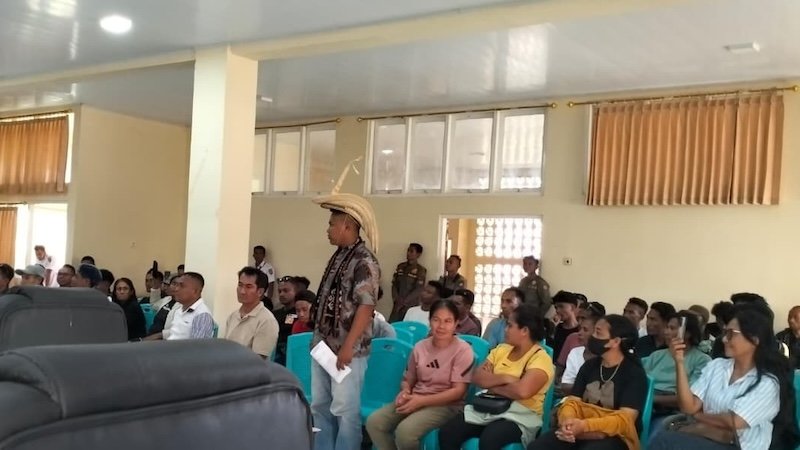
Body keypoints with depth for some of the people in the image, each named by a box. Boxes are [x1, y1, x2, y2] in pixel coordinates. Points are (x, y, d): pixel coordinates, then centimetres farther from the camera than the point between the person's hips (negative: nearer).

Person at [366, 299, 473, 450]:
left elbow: (458, 391, -12)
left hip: (446, 405, -5)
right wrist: (405, 393, -10)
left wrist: (421, 400, -19)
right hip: (415, 400, 5)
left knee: (405, 431, -31)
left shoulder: (462, 350, -7)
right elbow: (408, 379, 16)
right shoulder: (420, 347, 8)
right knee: (374, 422, -17)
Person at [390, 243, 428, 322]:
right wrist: (396, 300, -6)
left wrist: (403, 302, -13)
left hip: (411, 305, -5)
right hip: (397, 304, 5)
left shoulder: (421, 270, -5)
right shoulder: (400, 267, 11)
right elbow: (394, 284, 10)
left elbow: (418, 290, -11)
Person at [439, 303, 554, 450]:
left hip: (520, 416, -6)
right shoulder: (501, 349, 12)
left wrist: (492, 384, -9)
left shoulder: (541, 358, -9)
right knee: (446, 433, -15)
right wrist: (505, 378, -13)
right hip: (488, 408, 6)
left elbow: (522, 391, -26)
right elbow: (476, 377, 3)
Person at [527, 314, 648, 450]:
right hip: (580, 430, 5)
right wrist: (567, 420, -18)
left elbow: (625, 419, -14)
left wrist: (585, 426, -28)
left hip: (614, 435, -5)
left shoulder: (634, 373, -4)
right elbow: (572, 401, 8)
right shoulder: (589, 366, 14)